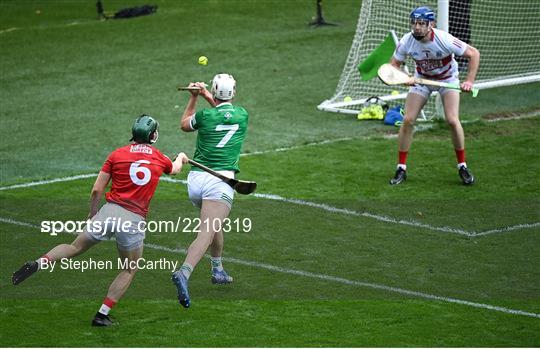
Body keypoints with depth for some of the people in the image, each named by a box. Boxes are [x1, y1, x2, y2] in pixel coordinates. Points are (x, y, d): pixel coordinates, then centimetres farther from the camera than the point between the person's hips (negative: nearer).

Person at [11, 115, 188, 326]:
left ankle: (40, 263, -12)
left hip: (109, 212, 1)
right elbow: (174, 169, 35)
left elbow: (97, 190, 4)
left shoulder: (117, 155, 6)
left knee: (75, 248, 14)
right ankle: (102, 315, 8)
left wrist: (92, 213, 21)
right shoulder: (160, 159, 9)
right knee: (130, 270, 15)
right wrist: (181, 158, 58)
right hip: (135, 221, -1)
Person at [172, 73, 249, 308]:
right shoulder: (242, 115, 7)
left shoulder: (205, 115, 4)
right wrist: (206, 96, 32)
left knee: (213, 224, 29)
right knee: (206, 233, -17)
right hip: (220, 180, -3)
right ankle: (184, 273, -39)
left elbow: (184, 125, 27)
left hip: (195, 179, 3)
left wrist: (194, 97, 30)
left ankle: (218, 270, 38)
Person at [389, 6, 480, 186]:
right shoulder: (407, 41, -23)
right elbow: (394, 64, -9)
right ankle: (401, 169, 3)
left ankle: (462, 166, -1)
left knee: (452, 120, -20)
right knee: (407, 120, -9)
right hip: (421, 79, 3)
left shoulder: (444, 40, -32)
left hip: (447, 79, -3)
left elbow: (474, 54, -23)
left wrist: (469, 81, -32)